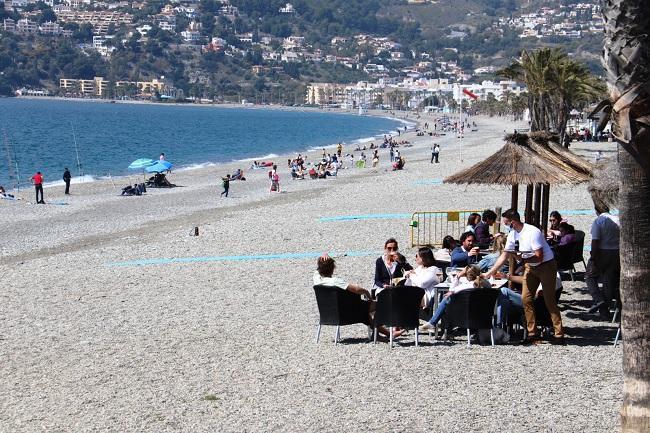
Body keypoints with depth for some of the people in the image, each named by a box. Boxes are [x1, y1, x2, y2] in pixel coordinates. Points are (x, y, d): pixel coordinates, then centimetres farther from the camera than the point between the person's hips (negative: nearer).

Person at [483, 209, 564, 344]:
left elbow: (539, 257, -25)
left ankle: (559, 334, -2)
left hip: (546, 265, -7)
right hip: (530, 267, 8)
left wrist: (523, 259, -30)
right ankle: (532, 333, 7)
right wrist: (489, 273, 2)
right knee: (526, 299, 1)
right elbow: (504, 256, 4)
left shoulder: (532, 232, -25)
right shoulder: (513, 235, -1)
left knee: (549, 300, -8)